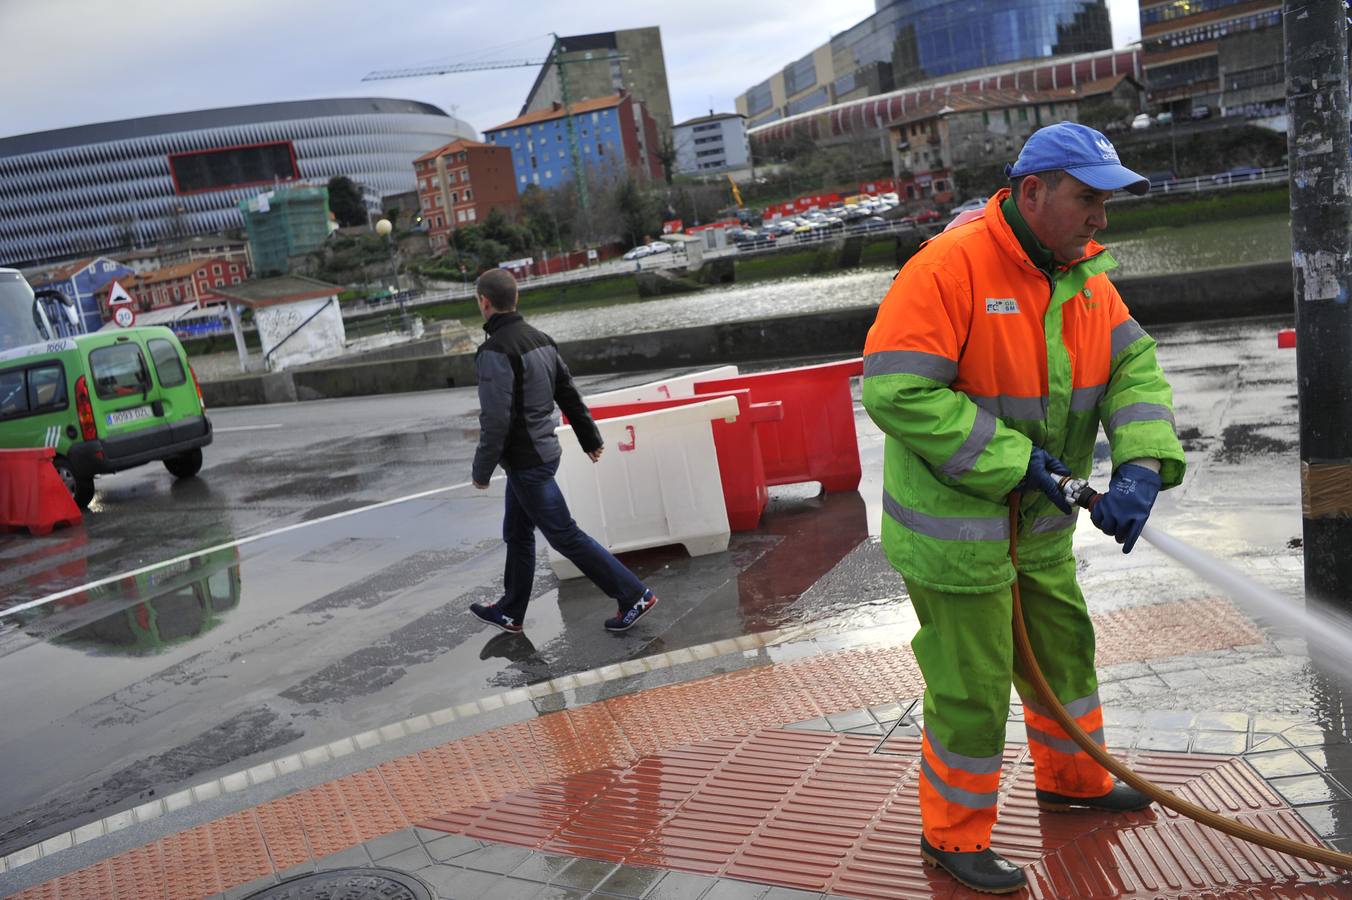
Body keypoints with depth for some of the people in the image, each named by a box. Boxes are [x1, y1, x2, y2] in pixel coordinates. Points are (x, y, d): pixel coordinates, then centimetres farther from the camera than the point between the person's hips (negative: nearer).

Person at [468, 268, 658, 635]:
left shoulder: (495, 351, -20)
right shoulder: (540, 339, 7)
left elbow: (496, 419, -24)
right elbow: (569, 393, 12)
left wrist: (482, 470, -14)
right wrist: (590, 438, 20)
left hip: (525, 460, -9)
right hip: (543, 451, 9)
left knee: (565, 536, -2)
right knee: (517, 535, 19)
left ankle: (634, 596, 1)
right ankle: (510, 612, 31)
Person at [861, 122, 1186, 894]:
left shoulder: (1086, 275, 2)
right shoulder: (950, 267, -24)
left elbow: (1134, 367, -1)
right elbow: (895, 391, -29)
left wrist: (1143, 464, -19)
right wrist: (1009, 461, -26)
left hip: (1041, 523, 8)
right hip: (955, 526, -8)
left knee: (1065, 648, 25)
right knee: (972, 686, 4)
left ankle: (1074, 778, 51)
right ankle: (954, 834, 27)